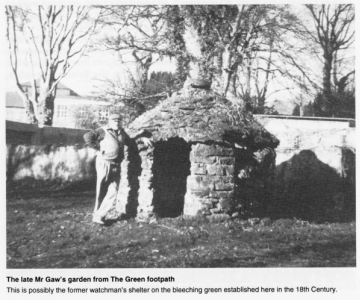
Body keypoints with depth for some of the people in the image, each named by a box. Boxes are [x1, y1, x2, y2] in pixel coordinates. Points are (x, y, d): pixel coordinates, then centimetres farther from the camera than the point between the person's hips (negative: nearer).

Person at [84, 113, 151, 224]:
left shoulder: (121, 132, 16)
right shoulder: (103, 131, -6)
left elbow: (129, 141, 30)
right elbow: (87, 136, -13)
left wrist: (141, 137, 19)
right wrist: (98, 147, -12)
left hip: (116, 166, 6)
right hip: (104, 163, -6)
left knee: (113, 192, -1)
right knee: (102, 191, -1)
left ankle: (99, 215, 6)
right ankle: (97, 214, 11)